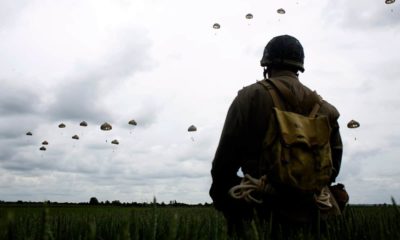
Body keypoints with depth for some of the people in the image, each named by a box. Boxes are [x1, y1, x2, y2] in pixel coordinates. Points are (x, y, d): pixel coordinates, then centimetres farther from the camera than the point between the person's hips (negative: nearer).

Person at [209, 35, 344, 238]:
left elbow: (226, 155, -7)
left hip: (264, 213, -4)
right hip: (308, 214, 5)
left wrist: (223, 203, 6)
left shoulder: (251, 96, -5)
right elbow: (333, 161, 13)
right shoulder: (322, 107, 8)